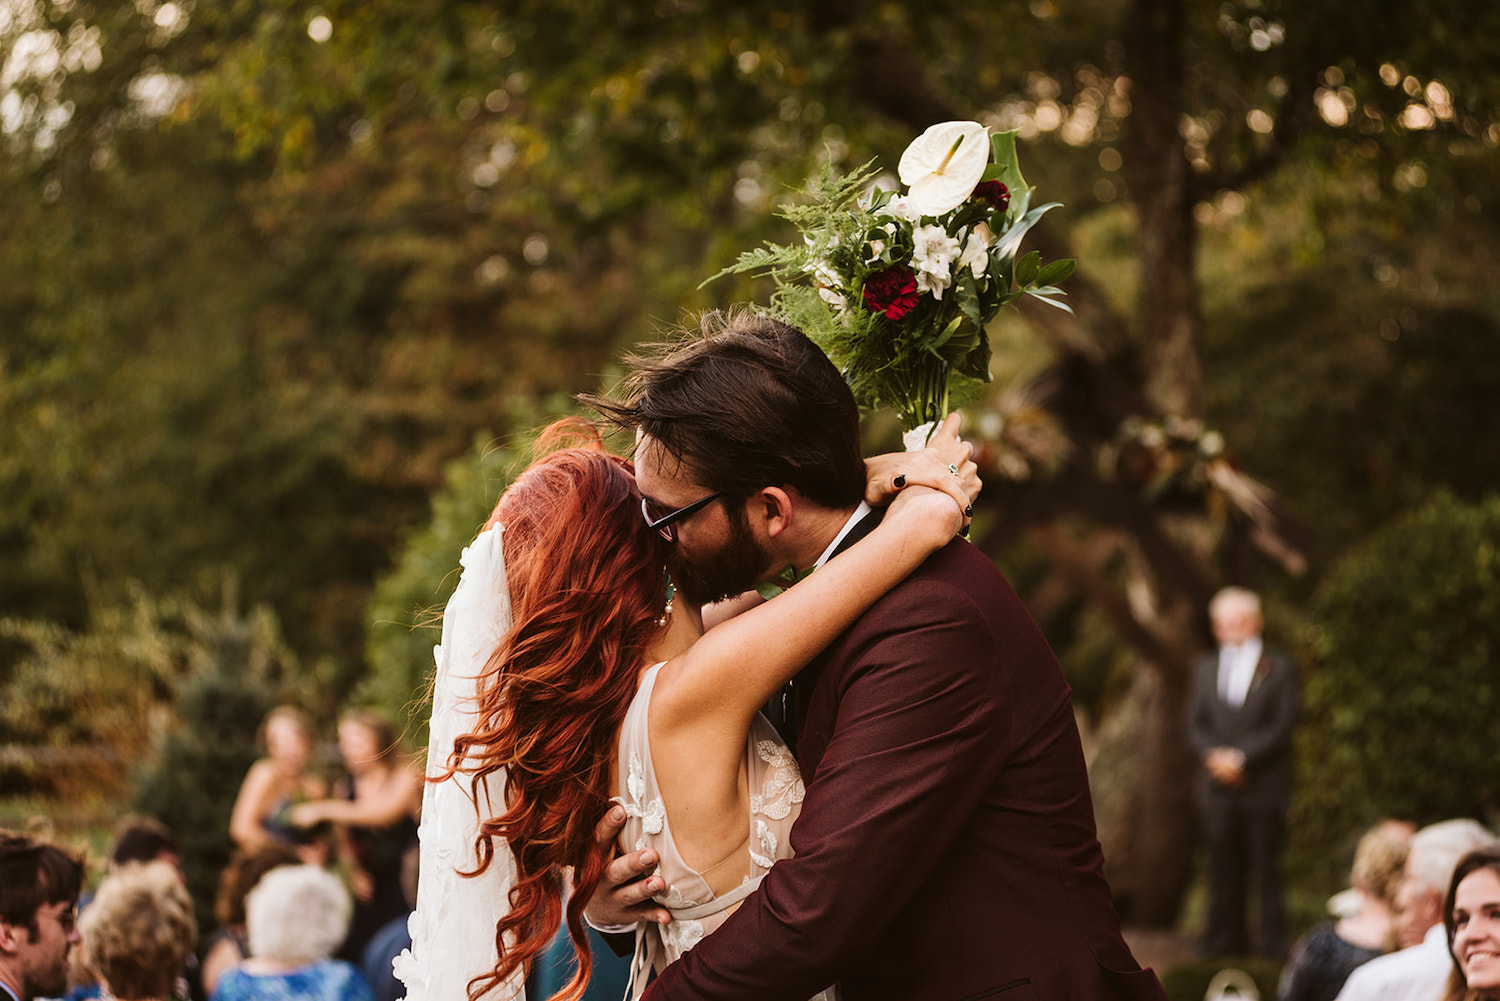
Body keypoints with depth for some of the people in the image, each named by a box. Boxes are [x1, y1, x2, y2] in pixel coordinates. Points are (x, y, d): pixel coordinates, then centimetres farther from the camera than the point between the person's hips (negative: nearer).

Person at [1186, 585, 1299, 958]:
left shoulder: (1279, 668, 4)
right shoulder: (1206, 669, 17)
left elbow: (1283, 725, -4)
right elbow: (1195, 724, 11)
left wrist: (1241, 757, -13)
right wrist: (1215, 756, -8)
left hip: (1264, 786, -3)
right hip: (1219, 787, 3)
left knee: (1267, 867, -4)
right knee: (1223, 868, 3)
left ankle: (1273, 939, -1)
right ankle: (1224, 938, 8)